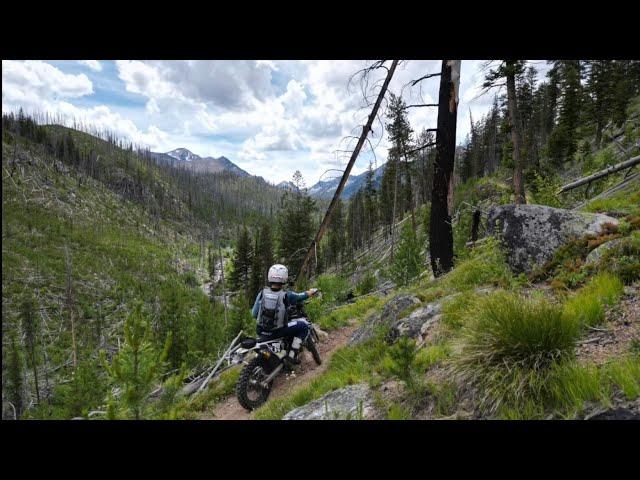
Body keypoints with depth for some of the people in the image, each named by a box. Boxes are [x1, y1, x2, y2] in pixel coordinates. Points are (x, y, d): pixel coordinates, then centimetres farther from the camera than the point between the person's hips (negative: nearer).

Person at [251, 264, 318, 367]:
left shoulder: (262, 293, -6)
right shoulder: (286, 295, -14)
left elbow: (254, 314, -3)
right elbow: (301, 296, 4)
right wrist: (313, 291, 24)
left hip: (261, 332, 5)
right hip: (277, 332, -5)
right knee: (303, 325, 8)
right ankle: (292, 356, 5)